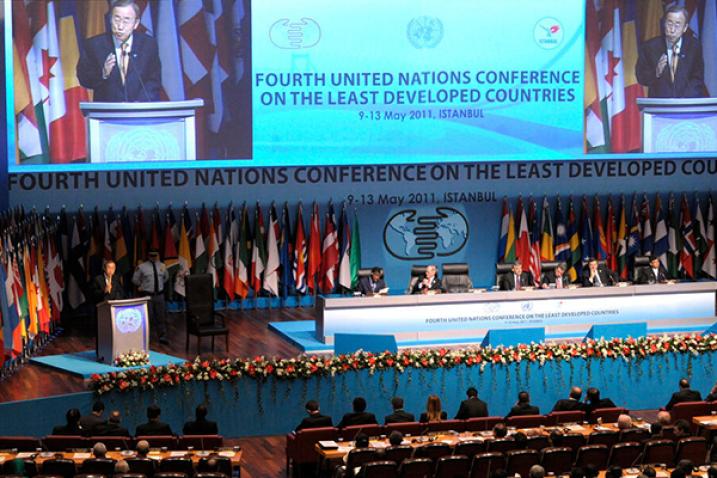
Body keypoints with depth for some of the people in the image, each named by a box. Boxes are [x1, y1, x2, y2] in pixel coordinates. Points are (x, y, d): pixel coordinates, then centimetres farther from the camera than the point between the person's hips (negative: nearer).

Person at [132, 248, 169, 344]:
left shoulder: (162, 266, 6)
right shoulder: (142, 267, -6)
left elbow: (166, 277, 25)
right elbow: (135, 279, 6)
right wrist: (143, 285, 10)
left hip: (159, 295, 4)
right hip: (147, 295, -4)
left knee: (161, 317, 9)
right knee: (147, 317, -3)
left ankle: (163, 337, 19)